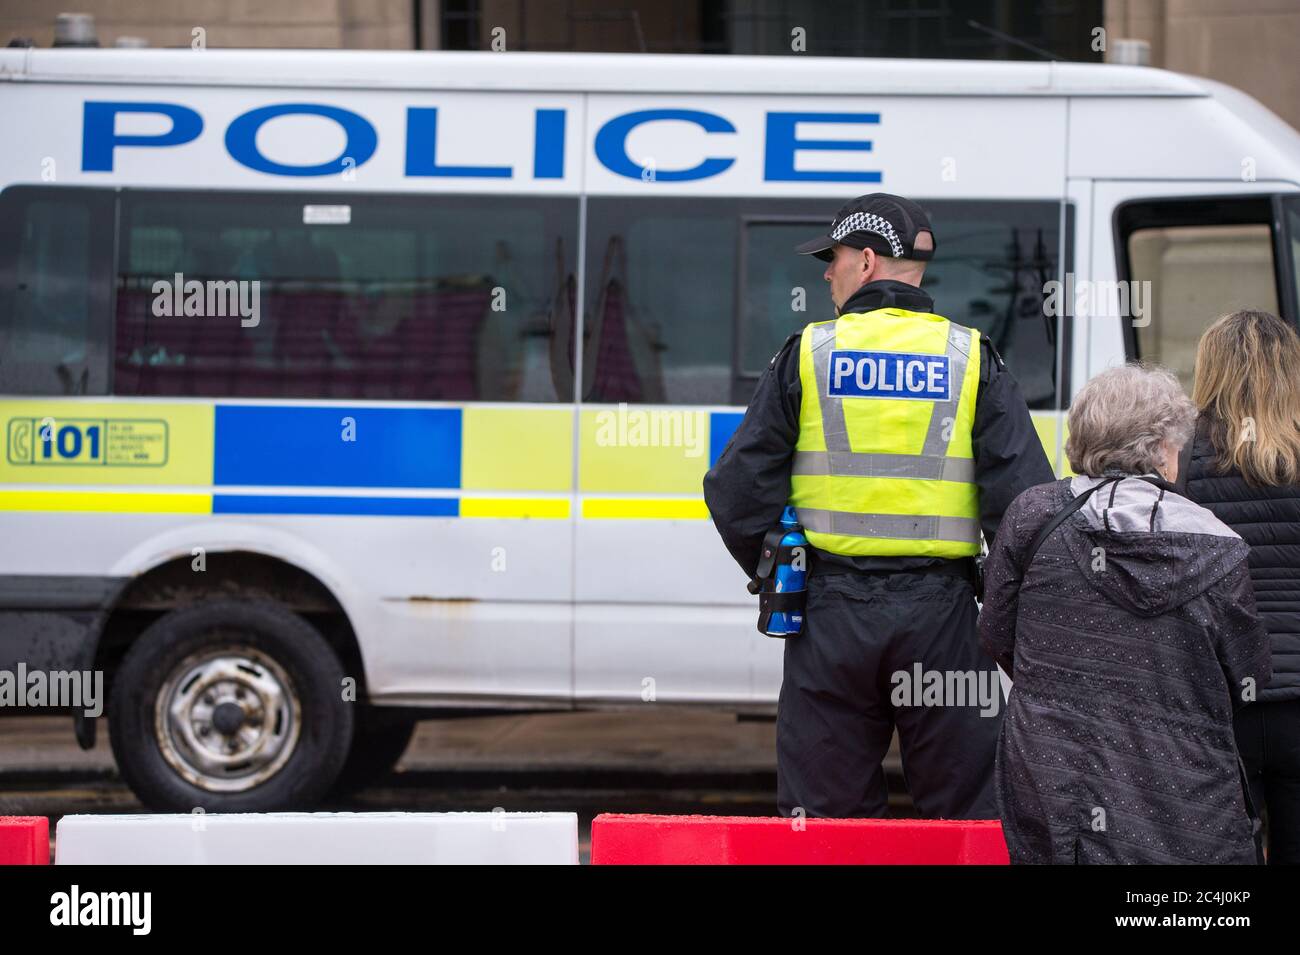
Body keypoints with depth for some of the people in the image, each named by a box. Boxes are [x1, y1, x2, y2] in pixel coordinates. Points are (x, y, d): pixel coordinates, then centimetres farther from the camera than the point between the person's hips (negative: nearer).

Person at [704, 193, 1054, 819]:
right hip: (940, 613, 0)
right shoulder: (971, 358, 2)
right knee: (970, 815, 6)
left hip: (831, 610, 0)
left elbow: (737, 490, -2)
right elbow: (1025, 495, -4)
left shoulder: (806, 355, 0)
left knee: (824, 816, 7)